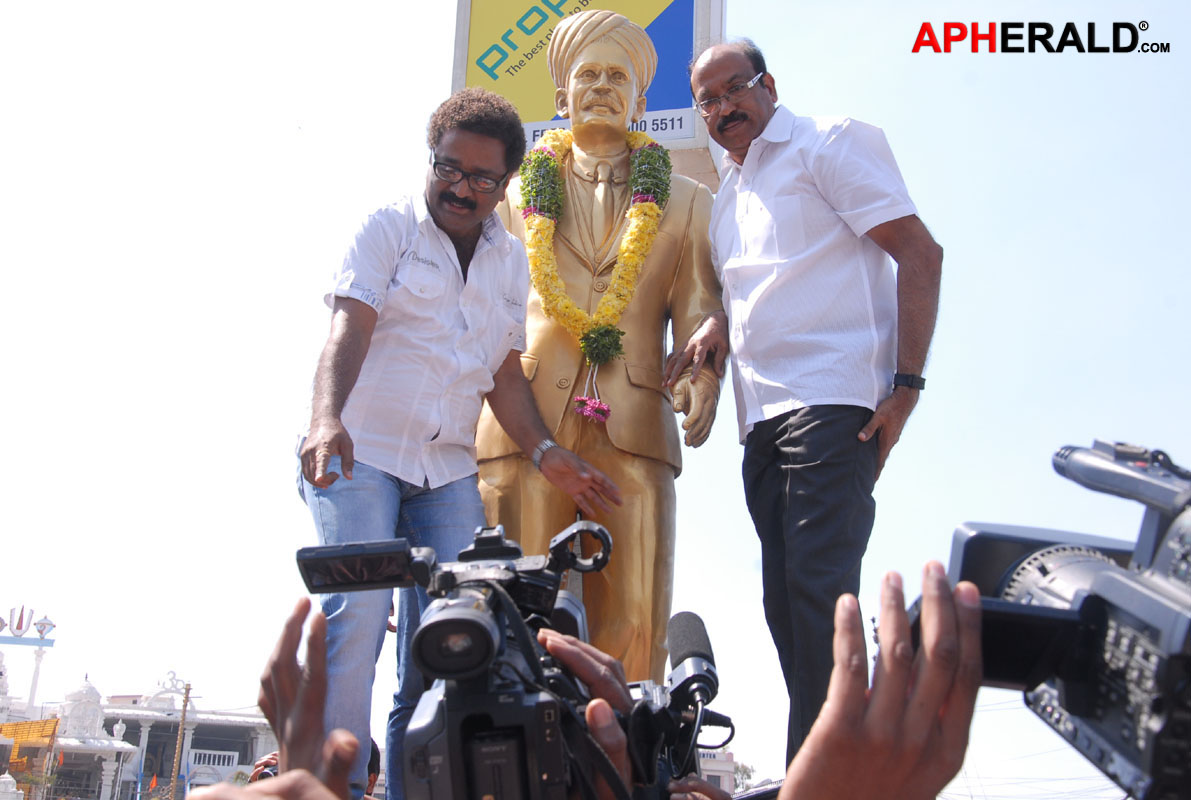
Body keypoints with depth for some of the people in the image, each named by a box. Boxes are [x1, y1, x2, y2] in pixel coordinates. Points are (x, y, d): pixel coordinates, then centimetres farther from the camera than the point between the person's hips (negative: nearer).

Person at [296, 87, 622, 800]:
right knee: (357, 615, -17)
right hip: (360, 452, -4)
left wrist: (545, 453, 3)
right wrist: (327, 419, -29)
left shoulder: (511, 261, 17)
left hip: (450, 470, 5)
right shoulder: (390, 227, 2)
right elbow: (350, 327, -12)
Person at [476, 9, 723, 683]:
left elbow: (698, 307, 12)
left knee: (633, 627, -6)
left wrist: (703, 375, -9)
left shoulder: (685, 201, 22)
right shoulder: (517, 191, 22)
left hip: (634, 428, 0)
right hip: (524, 423, 0)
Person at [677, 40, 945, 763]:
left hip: (833, 404, -8)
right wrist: (716, 330, 9)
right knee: (785, 600, 8)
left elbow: (921, 254, -7)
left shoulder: (829, 142, 1)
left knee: (818, 588, -16)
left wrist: (905, 385, -15)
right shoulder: (726, 195, 24)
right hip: (762, 419, 8)